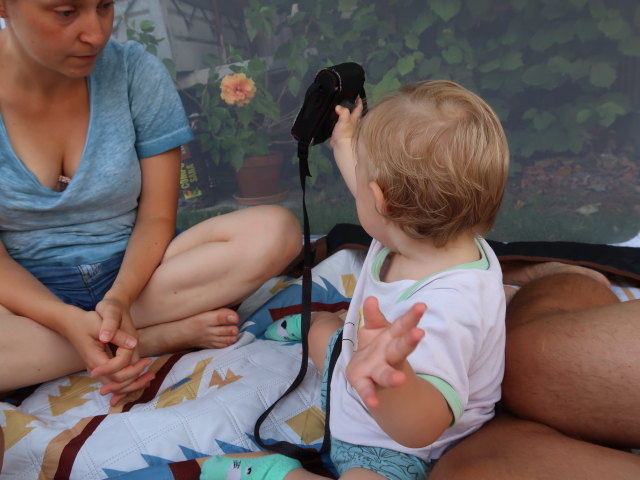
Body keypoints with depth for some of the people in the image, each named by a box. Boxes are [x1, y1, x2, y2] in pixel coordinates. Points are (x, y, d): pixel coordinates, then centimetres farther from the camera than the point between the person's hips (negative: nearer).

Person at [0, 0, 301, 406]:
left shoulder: (137, 73, -9)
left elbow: (157, 216, -7)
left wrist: (120, 296, -25)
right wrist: (67, 320, -29)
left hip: (132, 270, 2)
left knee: (275, 230, -23)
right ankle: (168, 334, -17)